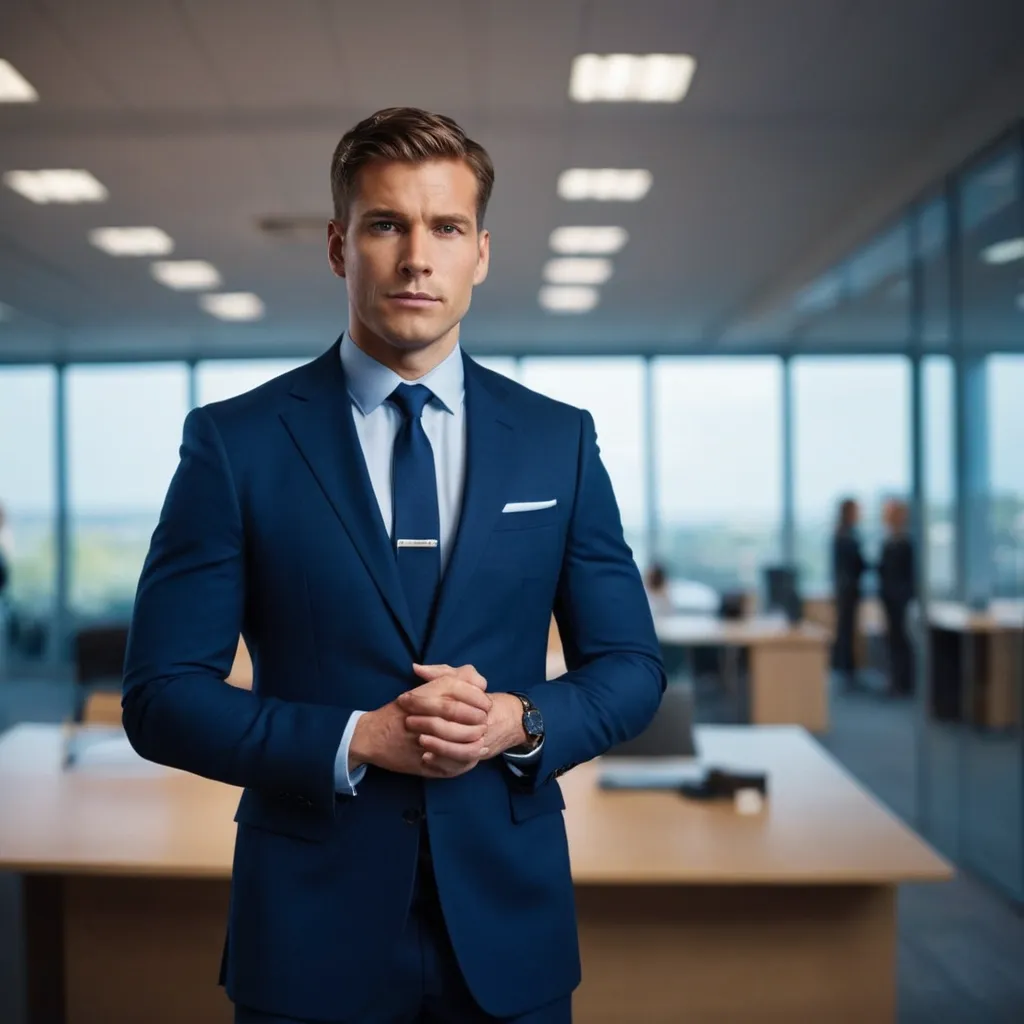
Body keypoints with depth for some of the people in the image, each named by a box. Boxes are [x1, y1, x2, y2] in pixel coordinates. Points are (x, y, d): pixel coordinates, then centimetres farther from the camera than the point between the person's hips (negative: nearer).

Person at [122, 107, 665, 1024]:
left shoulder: (560, 441, 2)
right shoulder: (235, 443, -5)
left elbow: (630, 668, 5)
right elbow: (161, 693, -7)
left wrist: (518, 722, -13)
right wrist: (359, 740, -17)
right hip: (311, 928, -2)